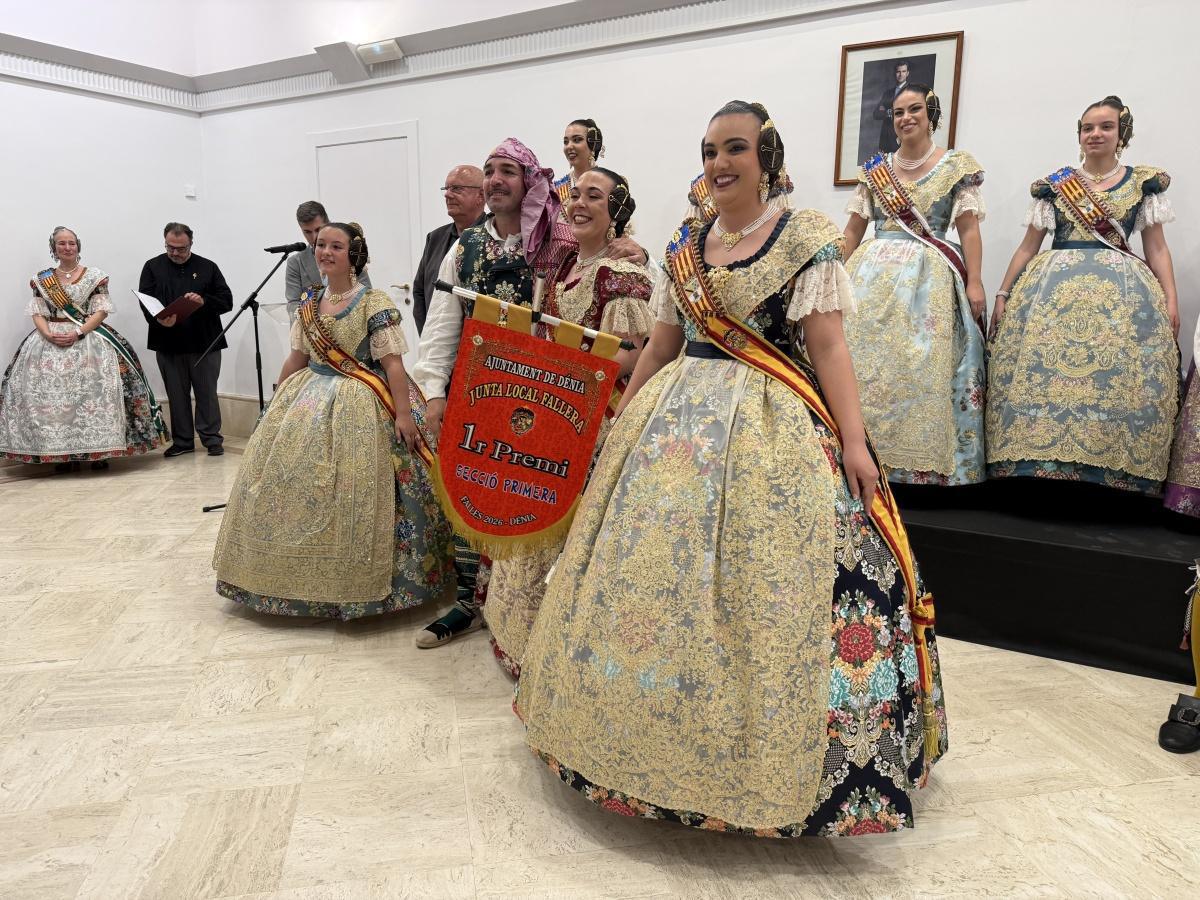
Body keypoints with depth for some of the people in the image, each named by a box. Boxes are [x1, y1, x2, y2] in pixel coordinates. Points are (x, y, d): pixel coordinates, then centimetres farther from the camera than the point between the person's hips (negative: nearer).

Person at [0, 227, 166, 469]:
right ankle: (60, 452, -3)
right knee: (49, 393, -8)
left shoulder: (94, 275, 5)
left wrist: (78, 333, -15)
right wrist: (48, 334, -14)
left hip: (89, 337, -2)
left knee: (94, 391, -14)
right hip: (49, 341, 2)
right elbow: (37, 313, 7)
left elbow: (101, 311, -2)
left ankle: (98, 450, -9)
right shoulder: (42, 279, 12)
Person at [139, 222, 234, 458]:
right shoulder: (153, 267, 8)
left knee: (207, 393, 3)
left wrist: (204, 301, -16)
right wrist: (159, 320, -21)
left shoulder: (208, 267, 7)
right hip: (168, 345, 1)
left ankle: (212, 439, 12)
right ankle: (182, 441, 18)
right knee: (177, 395, 9)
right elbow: (146, 303, -1)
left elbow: (226, 301, 3)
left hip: (205, 343, -1)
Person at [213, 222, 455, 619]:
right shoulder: (309, 303, 10)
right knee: (292, 483, 8)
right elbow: (296, 358, 18)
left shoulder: (374, 303, -10)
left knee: (350, 493, -9)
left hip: (358, 410, -7)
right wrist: (277, 402, 20)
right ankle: (304, 579, 22)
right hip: (307, 404, 7)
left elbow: (393, 364, -14)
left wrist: (403, 413, -21)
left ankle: (355, 583, 6)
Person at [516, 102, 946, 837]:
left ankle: (763, 752, 13)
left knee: (761, 587, -6)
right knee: (654, 575, 7)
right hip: (677, 419, 6)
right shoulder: (685, 245, 12)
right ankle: (671, 738, 26)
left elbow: (827, 344, -9)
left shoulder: (805, 236, -3)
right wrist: (621, 420, 17)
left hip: (770, 430, -5)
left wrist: (853, 440, -17)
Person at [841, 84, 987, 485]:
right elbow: (852, 231, 12)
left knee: (924, 366, -6)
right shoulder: (874, 169, 13)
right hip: (874, 273, 3)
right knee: (866, 361, -3)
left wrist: (974, 282, -9)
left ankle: (927, 462, 2)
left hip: (930, 277, -2)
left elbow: (969, 229, 0)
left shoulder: (957, 165, 6)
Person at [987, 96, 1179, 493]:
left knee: (1119, 374, -11)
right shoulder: (1053, 185, 12)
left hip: (1122, 290, 0)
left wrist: (1170, 298, -1)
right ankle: (1041, 460, -6)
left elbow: (1156, 248, 10)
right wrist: (1003, 294, 7)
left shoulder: (1144, 182, 12)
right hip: (1054, 285, 0)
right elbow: (1028, 246, 13)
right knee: (1044, 366, -12)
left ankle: (1113, 468, -5)